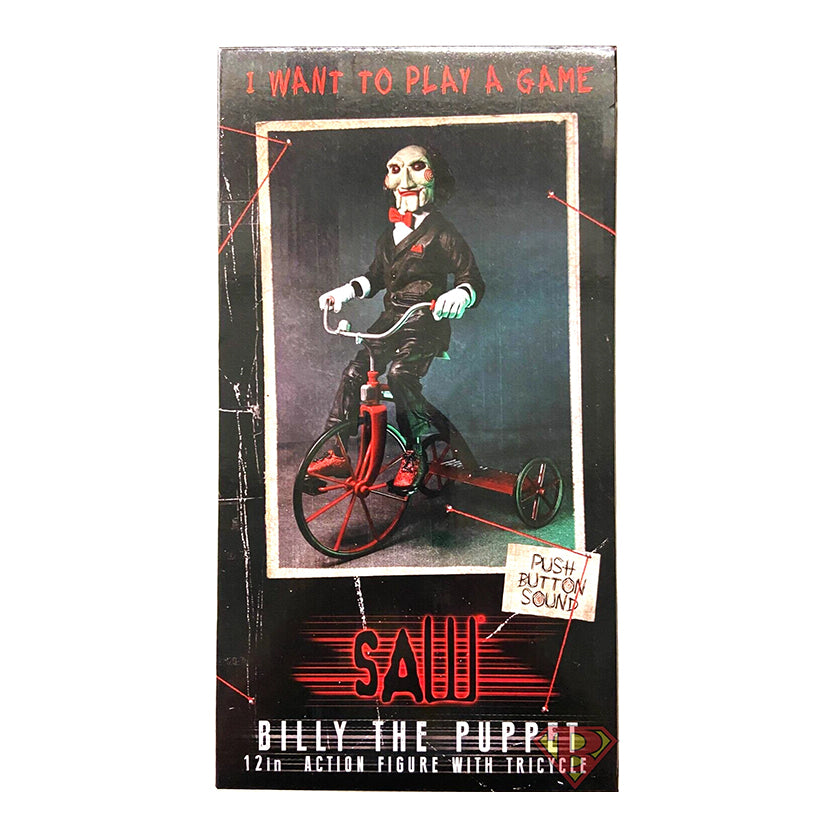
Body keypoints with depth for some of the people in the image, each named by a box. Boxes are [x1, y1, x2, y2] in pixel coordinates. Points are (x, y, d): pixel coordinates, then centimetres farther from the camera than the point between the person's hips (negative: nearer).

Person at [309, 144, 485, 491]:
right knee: (355, 371, -10)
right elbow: (375, 277, 28)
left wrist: (458, 295, -30)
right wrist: (345, 291, 12)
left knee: (400, 372, -31)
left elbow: (473, 279, -7)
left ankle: (416, 452, -17)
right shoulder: (390, 235, 17)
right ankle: (336, 452, -3)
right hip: (391, 318, 6)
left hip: (427, 322, -6)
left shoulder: (441, 232, -3)